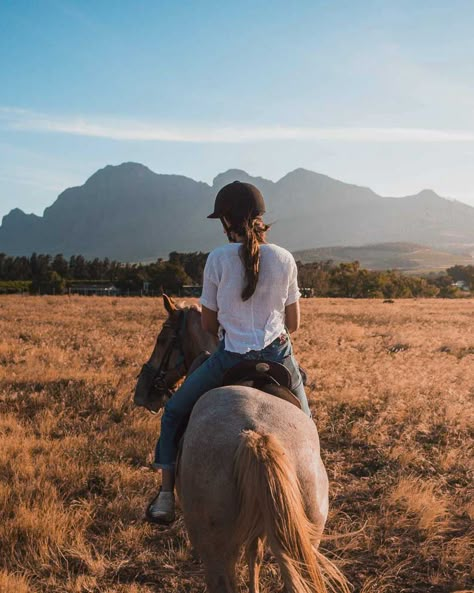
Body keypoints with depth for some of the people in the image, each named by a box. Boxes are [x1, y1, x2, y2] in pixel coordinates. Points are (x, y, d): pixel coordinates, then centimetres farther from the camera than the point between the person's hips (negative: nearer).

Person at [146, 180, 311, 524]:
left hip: (230, 357, -2)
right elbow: (294, 323, 5)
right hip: (278, 356, 2)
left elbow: (208, 324, 0)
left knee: (174, 413, 18)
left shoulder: (218, 259, -8)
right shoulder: (285, 259, -2)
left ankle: (166, 495, 13)